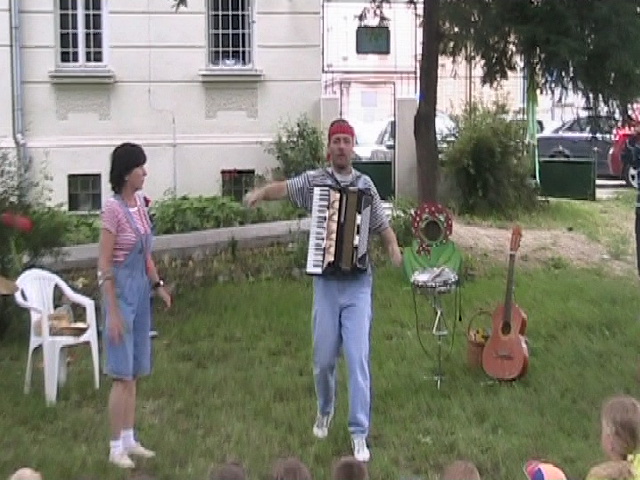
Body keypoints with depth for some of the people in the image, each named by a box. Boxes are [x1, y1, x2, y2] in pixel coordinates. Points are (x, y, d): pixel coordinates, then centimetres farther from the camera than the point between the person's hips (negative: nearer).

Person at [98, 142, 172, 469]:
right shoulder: (114, 208, -15)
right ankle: (116, 446, 7)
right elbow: (104, 265, -16)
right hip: (121, 290, -8)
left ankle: (129, 439, 23)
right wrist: (113, 312, -18)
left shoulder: (139, 203, 7)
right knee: (122, 374, -3)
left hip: (141, 289, 8)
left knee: (134, 373, 13)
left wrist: (157, 284, 9)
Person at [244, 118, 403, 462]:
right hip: (326, 282, 0)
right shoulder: (314, 180, 0)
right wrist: (260, 192, -34)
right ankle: (325, 411, 38)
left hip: (358, 283, 0)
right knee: (324, 358, 9)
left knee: (358, 358, -6)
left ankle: (359, 434, 0)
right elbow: (283, 188, -12)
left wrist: (393, 248, -11)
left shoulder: (365, 185, 4)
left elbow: (381, 225, 9)